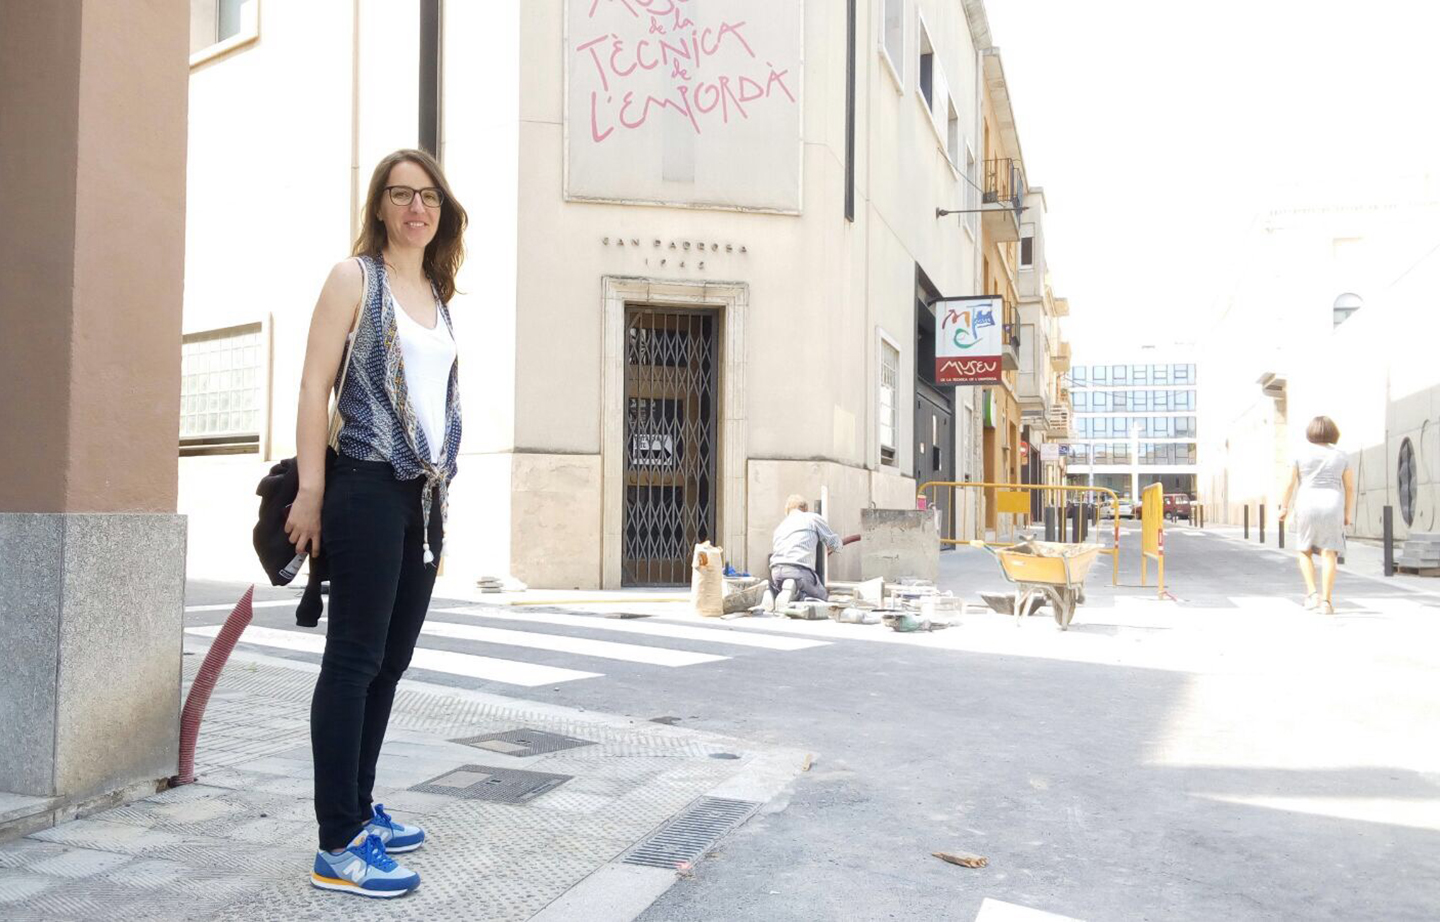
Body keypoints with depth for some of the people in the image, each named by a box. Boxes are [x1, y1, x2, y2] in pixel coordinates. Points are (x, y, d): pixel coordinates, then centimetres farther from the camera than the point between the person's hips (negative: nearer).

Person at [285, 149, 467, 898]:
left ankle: (359, 808, 25)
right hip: (368, 485, -7)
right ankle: (338, 846, 0)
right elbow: (315, 385, -9)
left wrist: (441, 488, 17)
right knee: (354, 659, -5)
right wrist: (309, 491, -15)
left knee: (390, 660, 12)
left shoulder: (437, 294, 17)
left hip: (425, 494, 7)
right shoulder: (354, 278, -2)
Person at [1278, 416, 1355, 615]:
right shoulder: (1340, 456, 5)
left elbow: (1290, 482, -2)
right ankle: (1326, 601, -7)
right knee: (1328, 555, 0)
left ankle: (1312, 593, -2)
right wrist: (1348, 513, 13)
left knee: (1305, 552, 15)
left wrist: (1284, 507, 6)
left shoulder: (1302, 453, 0)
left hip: (1307, 507, 0)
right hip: (1332, 508, 1)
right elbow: (1350, 487, 6)